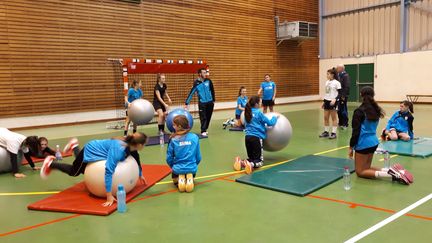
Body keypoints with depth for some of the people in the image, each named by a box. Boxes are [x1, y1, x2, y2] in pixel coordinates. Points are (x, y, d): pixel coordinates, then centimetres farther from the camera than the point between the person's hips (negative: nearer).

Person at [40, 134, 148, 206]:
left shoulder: (131, 147, -21)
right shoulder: (118, 149, -45)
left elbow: (137, 160, 1)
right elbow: (109, 171, -51)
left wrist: (140, 175, 11)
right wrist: (109, 196, -51)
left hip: (98, 151, 7)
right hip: (90, 152, -7)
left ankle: (74, 146, 57)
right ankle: (50, 164, 38)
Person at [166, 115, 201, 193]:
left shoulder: (173, 139, -13)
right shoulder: (195, 137, -8)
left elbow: (169, 158, -4)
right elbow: (198, 157, 1)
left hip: (178, 169, 0)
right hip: (192, 168, 1)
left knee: (175, 179, 34)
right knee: (191, 175, 36)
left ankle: (179, 181, 0)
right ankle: (190, 179, 1)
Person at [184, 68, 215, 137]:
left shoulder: (208, 81, 0)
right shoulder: (196, 83, -10)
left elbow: (212, 90, 12)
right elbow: (191, 93, -11)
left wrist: (214, 100, 15)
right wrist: (186, 103, -14)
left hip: (210, 102, 4)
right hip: (202, 103, -4)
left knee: (208, 117, 8)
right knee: (203, 118, -7)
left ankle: (205, 129, 21)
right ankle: (203, 131, 0)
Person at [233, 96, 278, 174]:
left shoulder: (247, 112, 12)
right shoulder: (258, 113, -7)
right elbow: (270, 123, -2)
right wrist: (275, 117, 15)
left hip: (247, 137, 6)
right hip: (256, 138, -6)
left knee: (251, 158, 19)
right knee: (259, 161, 1)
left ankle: (241, 162, -11)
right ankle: (251, 164, -31)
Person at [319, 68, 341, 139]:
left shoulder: (336, 83, -9)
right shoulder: (327, 82, 11)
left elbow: (339, 93, -11)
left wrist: (335, 99, -26)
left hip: (333, 101, -7)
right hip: (327, 101, 7)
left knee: (334, 117, 1)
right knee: (326, 117, 8)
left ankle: (333, 133, 6)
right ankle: (326, 132, 18)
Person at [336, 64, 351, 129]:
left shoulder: (345, 76, -11)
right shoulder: (338, 75, 13)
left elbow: (347, 87, -18)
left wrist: (343, 96, -21)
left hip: (343, 96, -8)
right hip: (338, 96, 8)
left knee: (343, 110, -2)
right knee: (339, 110, 12)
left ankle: (345, 124, 6)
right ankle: (341, 123, 22)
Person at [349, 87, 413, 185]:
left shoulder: (359, 111, -14)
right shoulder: (376, 109, 7)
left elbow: (356, 131, -15)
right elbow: (371, 127, 14)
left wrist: (351, 147, -10)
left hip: (363, 143, -8)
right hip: (373, 142, 8)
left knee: (360, 172, 3)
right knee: (366, 168, 20)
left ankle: (390, 174, -16)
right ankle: (391, 170, -2)